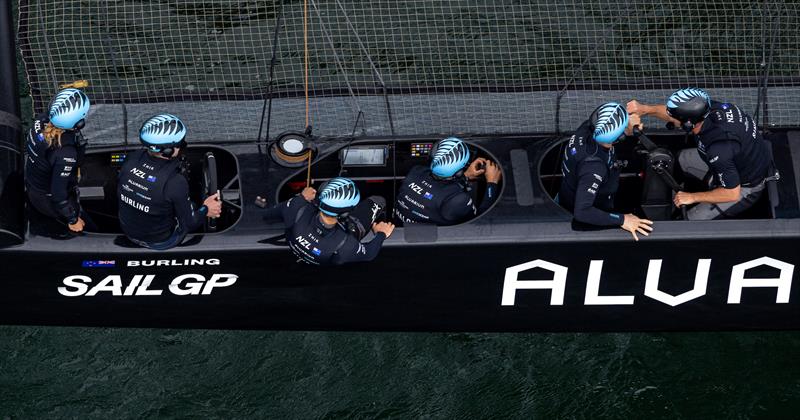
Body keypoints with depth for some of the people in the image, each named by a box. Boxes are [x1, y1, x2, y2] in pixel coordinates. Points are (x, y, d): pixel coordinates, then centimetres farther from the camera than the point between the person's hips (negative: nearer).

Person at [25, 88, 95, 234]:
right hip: (49, 200, -7)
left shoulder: (41, 121, -22)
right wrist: (73, 220, -13)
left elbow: (28, 148, 0)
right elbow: (59, 194, -31)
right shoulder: (65, 154, -42)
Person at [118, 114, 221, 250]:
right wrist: (206, 210, -1)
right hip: (161, 242, -5)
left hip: (129, 233, 5)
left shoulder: (132, 158, -20)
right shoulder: (175, 182, -35)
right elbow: (189, 223, -21)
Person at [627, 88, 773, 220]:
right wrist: (646, 109, -13)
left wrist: (692, 197, -20)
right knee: (680, 159, 14)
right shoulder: (710, 108, -21)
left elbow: (732, 194, -31)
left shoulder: (719, 151, -42)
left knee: (692, 221, -9)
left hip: (744, 187, -8)